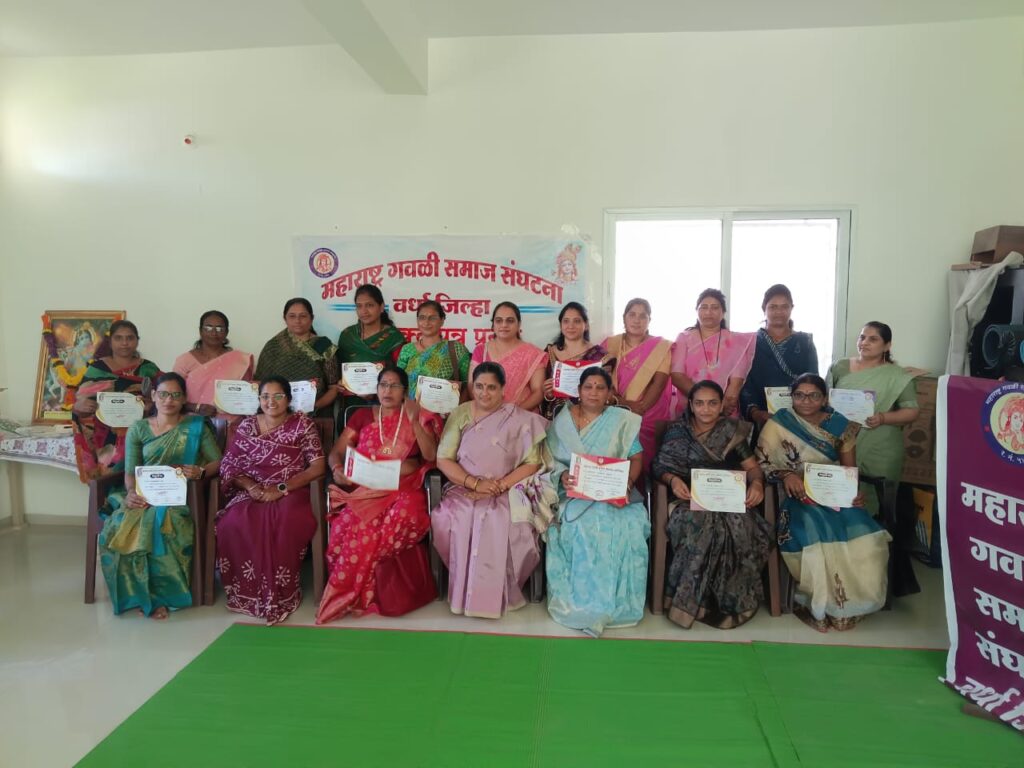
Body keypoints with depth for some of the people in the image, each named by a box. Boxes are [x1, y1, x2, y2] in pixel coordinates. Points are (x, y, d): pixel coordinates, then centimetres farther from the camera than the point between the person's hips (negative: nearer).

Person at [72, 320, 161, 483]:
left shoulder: (149, 369, 9)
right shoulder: (96, 369, 8)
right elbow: (78, 405, 7)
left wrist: (152, 407, -13)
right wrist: (80, 406, -14)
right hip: (105, 440, 0)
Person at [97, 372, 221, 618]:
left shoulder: (196, 425, 6)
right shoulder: (138, 429, 10)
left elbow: (218, 461, 4)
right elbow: (129, 472, 3)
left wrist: (201, 471, -18)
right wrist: (131, 493, -18)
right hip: (143, 495, 2)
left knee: (158, 524, -35)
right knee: (119, 527, -30)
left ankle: (162, 592, -18)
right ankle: (146, 594, -16)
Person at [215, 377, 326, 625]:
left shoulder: (303, 424, 3)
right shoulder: (246, 425, 13)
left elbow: (317, 467, -4)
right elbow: (229, 466, 10)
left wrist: (282, 488, -14)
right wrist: (251, 487, -10)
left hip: (290, 494, -3)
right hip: (251, 494, 3)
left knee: (286, 525, -36)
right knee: (234, 524, -31)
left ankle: (279, 595, -18)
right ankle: (246, 592, -13)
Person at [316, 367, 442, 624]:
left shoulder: (419, 417, 15)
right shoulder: (362, 416, 18)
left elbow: (431, 456, 3)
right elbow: (336, 452, 14)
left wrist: (414, 422, -6)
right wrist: (337, 470, -9)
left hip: (403, 489, -1)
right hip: (364, 489, 1)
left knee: (406, 514, -36)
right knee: (351, 523, -34)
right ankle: (362, 594, -14)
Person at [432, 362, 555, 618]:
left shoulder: (520, 419, 1)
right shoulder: (460, 414, 5)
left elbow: (532, 464, -4)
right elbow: (443, 459, -1)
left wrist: (498, 486, -17)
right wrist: (476, 483, -16)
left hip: (507, 493, -1)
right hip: (465, 490, 2)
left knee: (501, 525, -34)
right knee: (448, 521, -30)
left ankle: (496, 594, -13)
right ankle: (465, 590, -11)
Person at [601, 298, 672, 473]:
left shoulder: (662, 347, 4)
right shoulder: (610, 344, 10)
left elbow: (658, 383, -6)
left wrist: (640, 409, -19)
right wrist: (620, 402, -16)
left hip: (648, 419, -1)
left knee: (640, 466, -7)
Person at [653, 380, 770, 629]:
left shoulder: (733, 431, 12)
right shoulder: (677, 430, 10)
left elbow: (752, 467, 10)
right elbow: (660, 467, 3)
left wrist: (756, 483, -12)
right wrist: (673, 479, -18)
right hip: (690, 500, -1)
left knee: (739, 525, -32)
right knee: (697, 524, -36)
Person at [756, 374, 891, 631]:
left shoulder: (841, 426, 7)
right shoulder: (777, 424, -2)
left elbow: (850, 470, 8)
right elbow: (761, 463, -4)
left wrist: (855, 493, -11)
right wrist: (786, 475, -21)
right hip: (799, 498, -3)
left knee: (865, 538, -22)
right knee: (816, 538, -31)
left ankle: (852, 600, 1)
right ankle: (819, 602, -7)